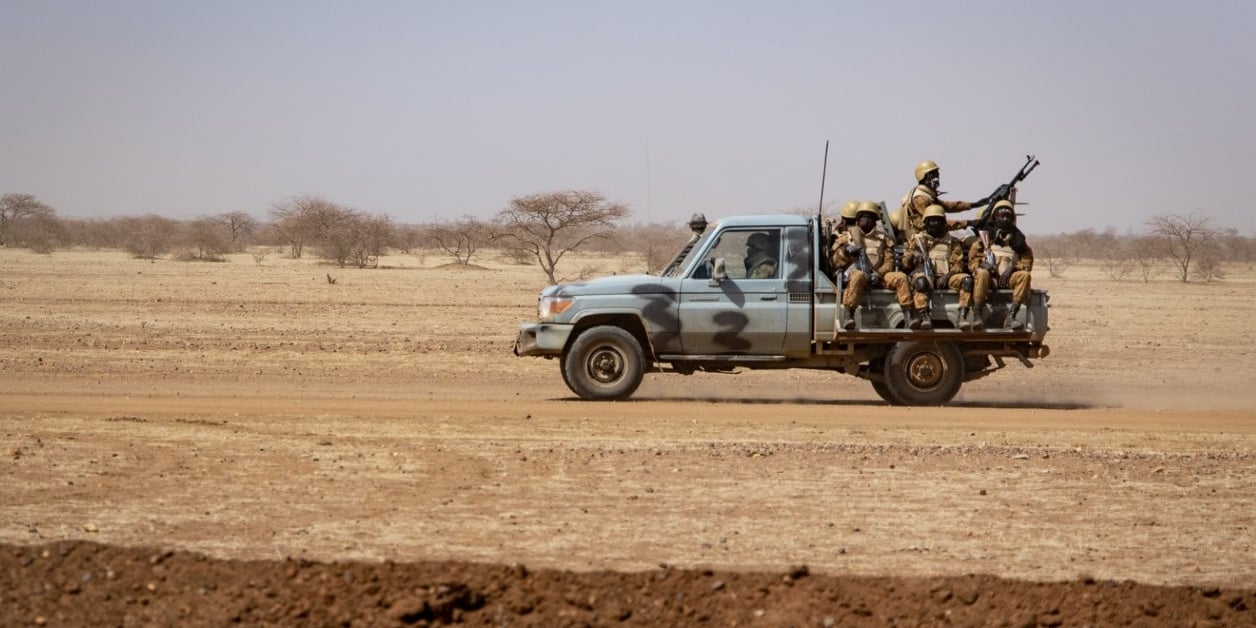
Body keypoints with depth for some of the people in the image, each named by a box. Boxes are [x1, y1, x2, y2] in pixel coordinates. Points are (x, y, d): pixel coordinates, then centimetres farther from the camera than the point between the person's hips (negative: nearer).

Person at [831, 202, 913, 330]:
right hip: (853, 271, -3)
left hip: (877, 276, 3)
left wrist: (878, 274, -10)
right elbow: (836, 262, 11)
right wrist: (846, 251, -11)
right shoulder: (847, 236, 19)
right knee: (858, 276, -41)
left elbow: (889, 262, 10)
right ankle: (848, 316, -49)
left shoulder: (883, 238, 23)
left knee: (901, 277, -22)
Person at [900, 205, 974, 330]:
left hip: (945, 278, 2)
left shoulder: (952, 242, 23)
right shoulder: (917, 240, 21)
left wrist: (947, 275, -9)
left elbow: (958, 265, 11)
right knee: (920, 280, -40)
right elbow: (905, 265, 15)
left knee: (967, 279, -28)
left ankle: (962, 317, -39)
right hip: (925, 275, -2)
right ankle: (925, 317, -49)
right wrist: (912, 256, -8)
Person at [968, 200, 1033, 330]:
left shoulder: (1017, 238, 19)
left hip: (1008, 279, 2)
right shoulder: (985, 237, 14)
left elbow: (1027, 261, 13)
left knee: (1024, 275, -29)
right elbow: (972, 260, 10)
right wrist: (981, 264, -13)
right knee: (982, 273, -36)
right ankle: (977, 317, -42)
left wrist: (1012, 268, -7)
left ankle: (1011, 317, -38)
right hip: (990, 279, -2)